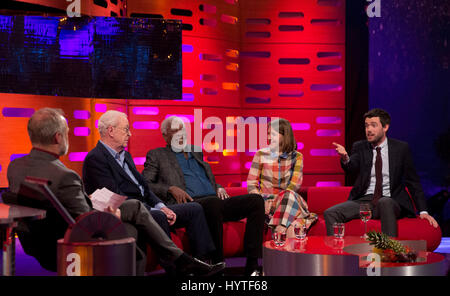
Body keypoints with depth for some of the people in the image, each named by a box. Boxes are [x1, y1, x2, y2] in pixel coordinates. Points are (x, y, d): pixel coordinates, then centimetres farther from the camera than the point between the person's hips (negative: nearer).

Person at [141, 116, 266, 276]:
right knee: (213, 203, -40)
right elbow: (144, 184, 3)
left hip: (215, 200, 6)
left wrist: (219, 188, 13)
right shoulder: (156, 155, 14)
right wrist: (171, 189, -12)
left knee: (256, 200, -18)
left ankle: (252, 267, -24)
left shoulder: (196, 151, 31)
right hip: (190, 204, -6)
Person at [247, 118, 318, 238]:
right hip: (266, 200, -1)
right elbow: (251, 183, 5)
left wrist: (276, 199, -20)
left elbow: (295, 184, -4)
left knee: (290, 196, -37)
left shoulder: (296, 157, 7)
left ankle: (280, 231, -46)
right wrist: (261, 200, -16)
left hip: (289, 199, 1)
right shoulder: (261, 154, 7)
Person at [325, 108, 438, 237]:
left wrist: (423, 211, -2)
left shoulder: (401, 148, 4)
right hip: (364, 200, 2)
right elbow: (352, 167, -13)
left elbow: (413, 181, 6)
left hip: (390, 201, -2)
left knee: (384, 202, -38)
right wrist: (345, 158, -38)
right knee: (330, 213, -21)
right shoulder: (359, 147, 8)